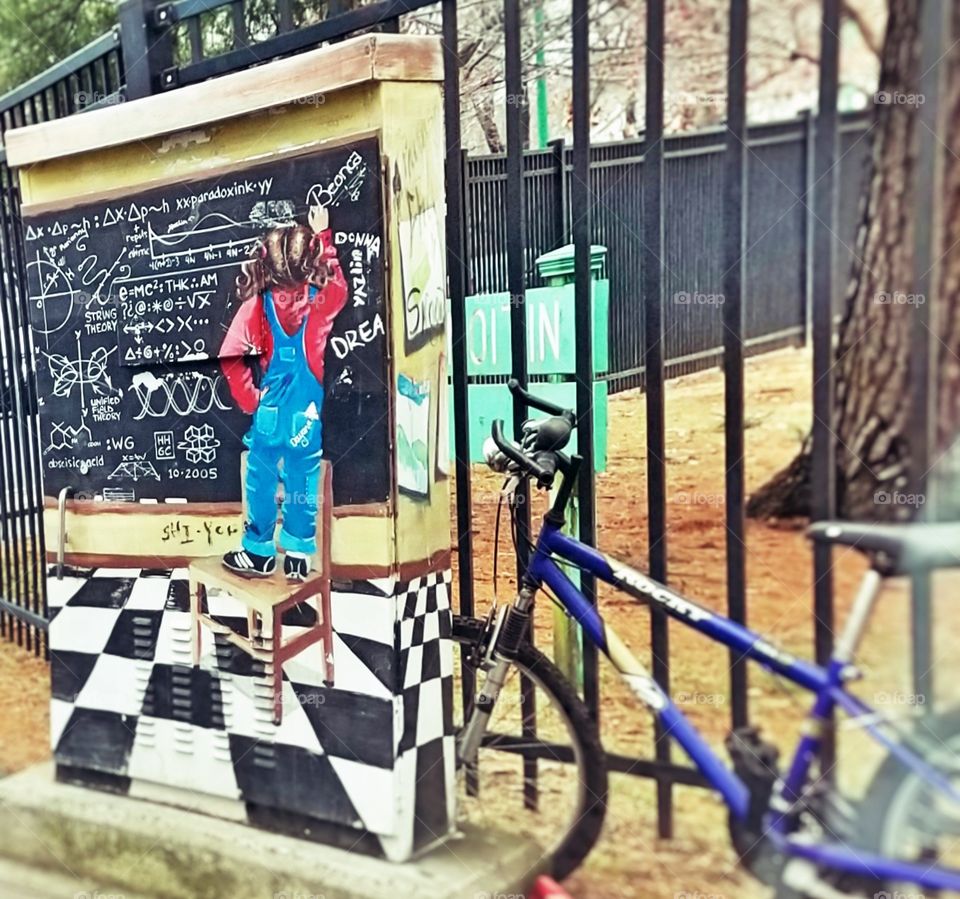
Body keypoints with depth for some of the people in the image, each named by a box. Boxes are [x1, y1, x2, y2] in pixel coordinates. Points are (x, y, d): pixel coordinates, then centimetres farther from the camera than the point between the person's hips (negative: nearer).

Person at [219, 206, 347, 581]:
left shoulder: (258, 303, -10)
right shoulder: (322, 299, -7)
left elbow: (231, 356, -16)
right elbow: (339, 284, 18)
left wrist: (248, 399, -4)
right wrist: (323, 236, 24)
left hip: (270, 406, -1)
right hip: (308, 408, 1)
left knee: (261, 480, 12)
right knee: (303, 480, 10)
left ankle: (258, 553, 22)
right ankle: (298, 556, 17)